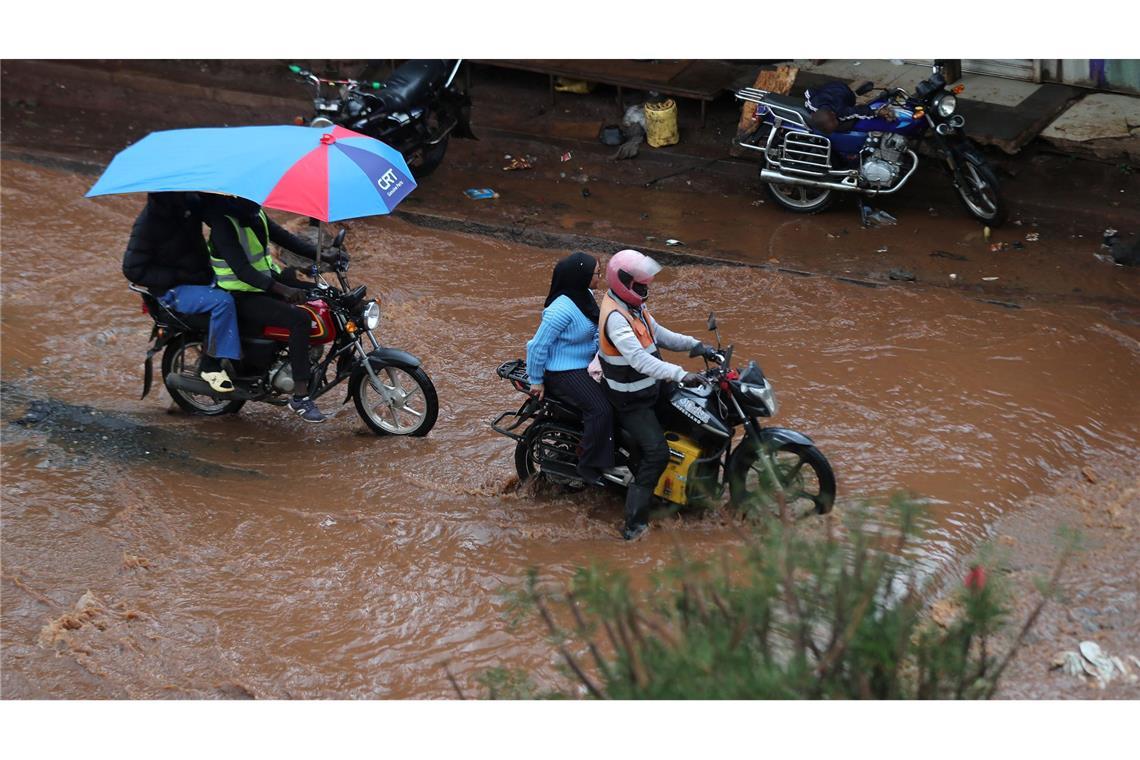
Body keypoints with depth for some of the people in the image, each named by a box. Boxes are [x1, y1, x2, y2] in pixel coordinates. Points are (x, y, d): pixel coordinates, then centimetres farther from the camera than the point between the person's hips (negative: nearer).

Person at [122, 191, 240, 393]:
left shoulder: (189, 202, 1)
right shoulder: (148, 222, -18)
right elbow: (133, 269, -17)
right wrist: (178, 276, -20)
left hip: (203, 276, 8)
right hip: (173, 291, -8)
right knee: (223, 301, -29)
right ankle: (210, 365, -22)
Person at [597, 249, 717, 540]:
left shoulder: (635, 307, 5)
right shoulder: (615, 318, -28)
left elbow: (659, 335, 15)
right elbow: (639, 359, -40)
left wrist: (695, 345, 1)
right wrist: (680, 375, -47)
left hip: (651, 387, 10)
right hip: (632, 401, -10)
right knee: (657, 452, -19)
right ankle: (635, 521, -17)